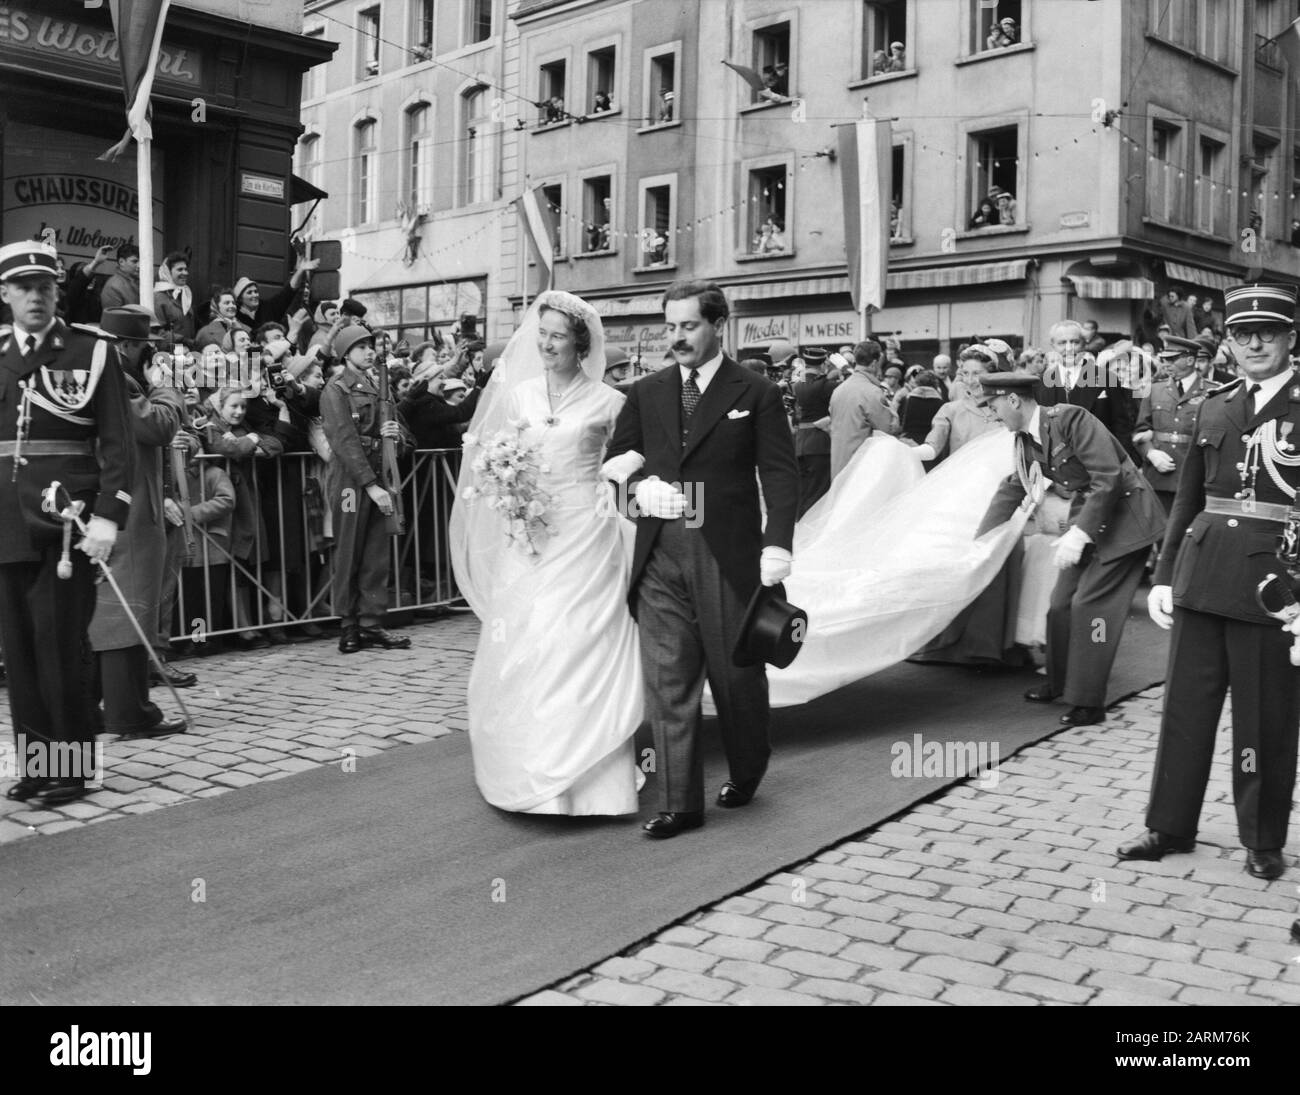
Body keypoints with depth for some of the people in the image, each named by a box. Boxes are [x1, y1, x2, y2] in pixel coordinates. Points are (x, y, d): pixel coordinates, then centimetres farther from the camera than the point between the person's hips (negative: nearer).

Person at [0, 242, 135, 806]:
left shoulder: (92, 353, 1)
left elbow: (117, 443, -3)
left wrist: (107, 516, -12)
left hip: (66, 522, -4)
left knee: (61, 644, -2)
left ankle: (72, 768, 9)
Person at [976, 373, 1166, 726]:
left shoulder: (1070, 419, -23)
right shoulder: (1025, 440, 2)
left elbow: (1109, 478, -26)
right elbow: (1012, 490, 16)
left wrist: (1079, 534, -28)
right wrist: (979, 539, 19)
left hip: (1123, 515, -8)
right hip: (1086, 516, 8)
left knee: (1090, 602, -9)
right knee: (1062, 601, 10)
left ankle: (1088, 702, 1)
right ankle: (1059, 683, 29)